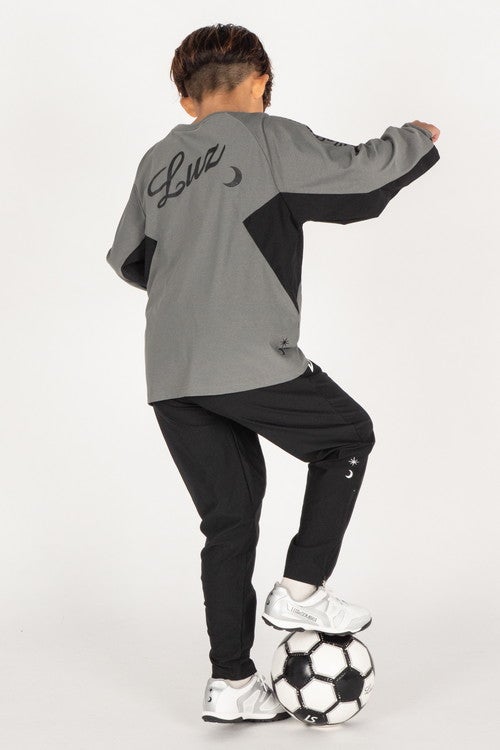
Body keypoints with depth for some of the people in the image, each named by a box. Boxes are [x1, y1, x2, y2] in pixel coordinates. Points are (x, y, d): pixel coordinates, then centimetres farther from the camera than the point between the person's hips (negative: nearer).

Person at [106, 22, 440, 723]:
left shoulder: (158, 160, 15)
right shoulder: (268, 138, -2)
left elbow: (130, 259, 23)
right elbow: (360, 175, -7)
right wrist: (415, 138, 13)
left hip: (170, 376, 6)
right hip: (250, 363, -6)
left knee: (229, 520, 14)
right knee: (349, 436, 18)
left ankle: (230, 683, 15)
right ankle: (301, 589, 13)